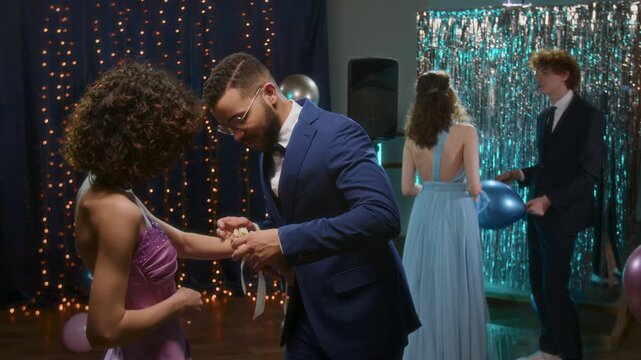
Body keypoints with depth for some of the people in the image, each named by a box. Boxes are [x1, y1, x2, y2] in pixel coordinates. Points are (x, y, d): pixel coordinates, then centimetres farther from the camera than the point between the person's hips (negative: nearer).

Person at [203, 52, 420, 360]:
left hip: (358, 313, -7)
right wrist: (257, 232, -2)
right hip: (307, 312, 8)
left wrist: (285, 242, -29)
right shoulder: (269, 150, 10)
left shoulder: (337, 133, -17)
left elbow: (382, 215, -29)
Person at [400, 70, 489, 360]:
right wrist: (473, 193, 10)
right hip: (456, 214, -4)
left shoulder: (413, 137, 2)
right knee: (455, 290, 6)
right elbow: (474, 186, -13)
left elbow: (407, 188, 4)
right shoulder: (465, 132, -10)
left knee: (425, 288, 12)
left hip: (424, 214, 4)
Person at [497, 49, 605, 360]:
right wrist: (520, 174, 3)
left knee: (554, 287, -5)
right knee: (539, 284, 12)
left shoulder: (589, 116, -10)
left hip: (562, 215, -8)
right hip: (539, 212, 8)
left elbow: (589, 173, -15)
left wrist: (550, 201, -23)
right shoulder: (544, 117, 14)